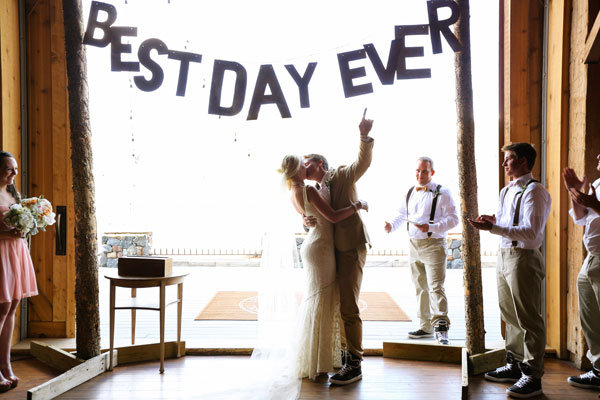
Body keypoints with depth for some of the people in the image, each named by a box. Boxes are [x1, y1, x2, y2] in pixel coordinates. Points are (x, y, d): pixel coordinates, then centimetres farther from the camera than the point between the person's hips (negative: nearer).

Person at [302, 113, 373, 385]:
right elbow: (309, 217, 15)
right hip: (333, 251, 9)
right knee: (338, 306, 15)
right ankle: (346, 353, 28)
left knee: (349, 308, -10)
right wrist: (307, 221, -9)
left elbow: (363, 162, -20)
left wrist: (365, 136, -37)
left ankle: (354, 365, -3)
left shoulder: (342, 175, -2)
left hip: (351, 248, -8)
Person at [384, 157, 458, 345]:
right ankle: (425, 326, 23)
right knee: (420, 287, 13)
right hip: (414, 244, 7)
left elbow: (453, 219, -11)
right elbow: (402, 214, 23)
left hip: (433, 244, -6)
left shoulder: (441, 192, -6)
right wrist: (392, 225, 2)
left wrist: (430, 227, -23)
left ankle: (441, 327, -13)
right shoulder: (410, 192, 13)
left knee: (435, 286, -14)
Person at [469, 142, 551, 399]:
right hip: (504, 255, 9)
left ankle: (532, 376, 10)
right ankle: (514, 365, 31)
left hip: (523, 258, -9)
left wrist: (493, 228, -27)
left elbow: (531, 232, -23)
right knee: (510, 316, 17)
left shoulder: (534, 191, -13)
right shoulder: (506, 191, 16)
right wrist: (494, 220, 6)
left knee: (528, 319, -1)